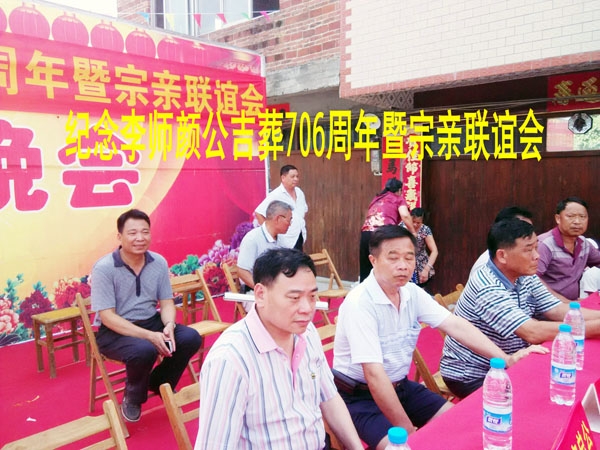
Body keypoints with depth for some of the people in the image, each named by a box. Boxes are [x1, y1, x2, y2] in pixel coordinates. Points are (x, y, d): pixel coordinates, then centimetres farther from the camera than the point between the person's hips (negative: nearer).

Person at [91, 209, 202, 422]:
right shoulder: (103, 268, -16)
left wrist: (169, 325, -20)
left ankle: (159, 384, 12)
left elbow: (166, 302, 4)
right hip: (113, 331, -5)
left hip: (150, 322, 5)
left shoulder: (159, 262, -3)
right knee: (144, 350, -35)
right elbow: (107, 317, -19)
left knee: (191, 338, -18)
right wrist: (150, 336, -28)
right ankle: (133, 397, 0)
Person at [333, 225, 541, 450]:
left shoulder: (412, 293, -4)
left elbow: (455, 325, -8)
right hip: (360, 395, -7)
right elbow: (374, 375, -28)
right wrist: (407, 430, -25)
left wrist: (506, 359, -17)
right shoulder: (360, 303, -26)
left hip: (400, 386, 7)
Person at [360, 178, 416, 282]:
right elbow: (405, 216, -1)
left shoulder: (376, 198, 31)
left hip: (366, 234, 5)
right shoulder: (398, 198, 16)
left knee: (366, 273, 10)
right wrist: (413, 232, 10)